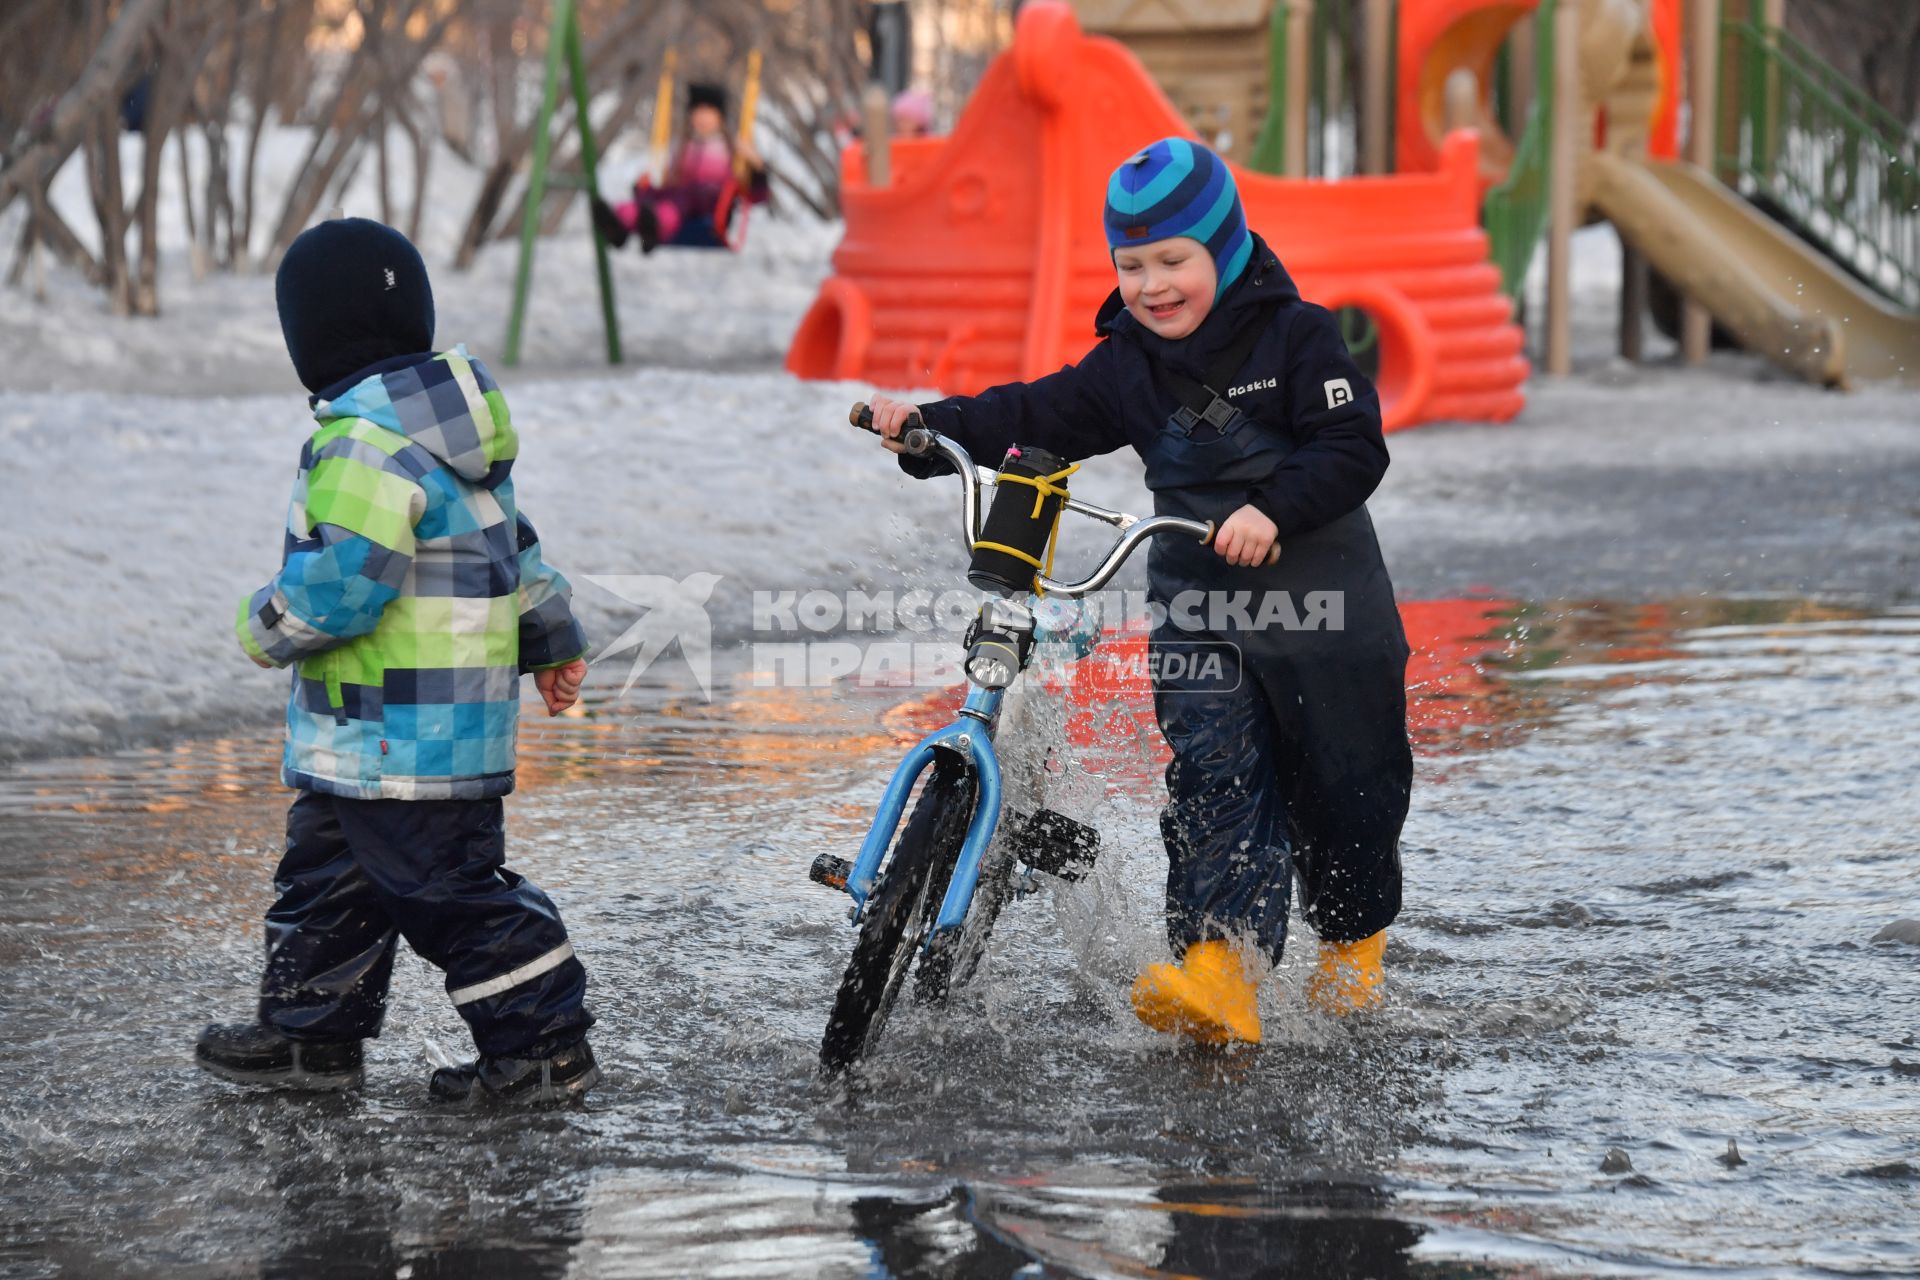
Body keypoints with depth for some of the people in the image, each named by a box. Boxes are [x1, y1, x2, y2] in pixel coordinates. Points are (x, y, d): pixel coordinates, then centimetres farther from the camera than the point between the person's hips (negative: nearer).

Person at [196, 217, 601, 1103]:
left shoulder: (368, 443, -22)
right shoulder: (450, 423, 12)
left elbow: (338, 582, -27)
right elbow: (513, 544, 22)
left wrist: (266, 629, -8)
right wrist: (552, 639, 32)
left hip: (401, 729, -11)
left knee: (449, 888, -4)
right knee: (328, 870, 19)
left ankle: (544, 1047, 2)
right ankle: (310, 1032, 28)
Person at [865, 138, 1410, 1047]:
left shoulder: (1295, 337, -10)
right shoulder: (1127, 365, 4)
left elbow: (1353, 450, -18)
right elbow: (1039, 418, 2)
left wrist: (1276, 509, -33)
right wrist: (930, 427, -11)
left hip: (1324, 606, -3)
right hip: (1197, 611, 3)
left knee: (1345, 790, 8)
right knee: (1214, 780, -13)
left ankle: (1355, 940, 34)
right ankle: (1219, 969, -25)